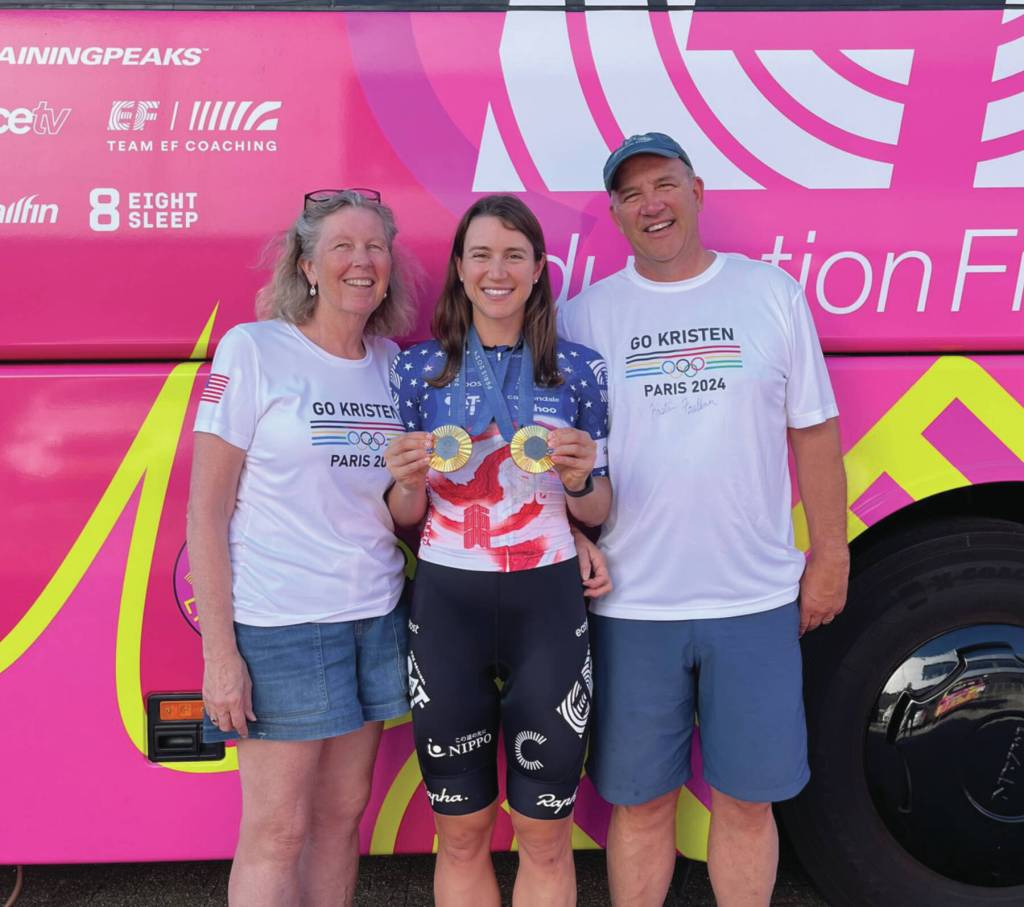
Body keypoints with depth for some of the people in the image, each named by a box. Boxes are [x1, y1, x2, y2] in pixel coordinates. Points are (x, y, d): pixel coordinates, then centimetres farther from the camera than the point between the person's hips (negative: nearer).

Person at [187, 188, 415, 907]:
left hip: (376, 615, 5)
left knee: (343, 813, 14)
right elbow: (206, 509, -9)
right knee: (277, 829, 2)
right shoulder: (253, 350, -7)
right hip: (279, 623, -5)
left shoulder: (395, 363, 8)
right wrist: (219, 651, -13)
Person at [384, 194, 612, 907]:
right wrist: (409, 480, -15)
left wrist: (579, 478, -15)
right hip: (447, 606, 1)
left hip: (548, 606, 0)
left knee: (546, 836, 9)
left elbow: (597, 512, 6)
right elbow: (405, 515, 7)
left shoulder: (580, 368, 2)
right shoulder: (420, 368, 3)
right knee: (461, 834, 11)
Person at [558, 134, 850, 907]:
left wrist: (830, 554, 5)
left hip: (757, 601, 0)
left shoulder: (772, 293, 4)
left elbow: (814, 432, 6)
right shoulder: (586, 314, 3)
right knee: (641, 803, 11)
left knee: (746, 800, 11)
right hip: (631, 604, 0)